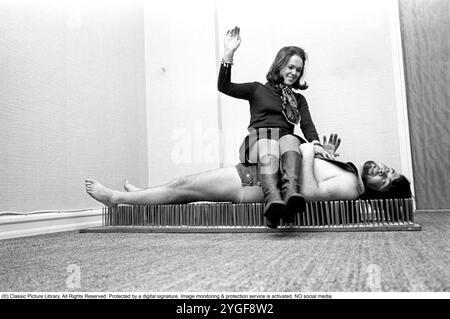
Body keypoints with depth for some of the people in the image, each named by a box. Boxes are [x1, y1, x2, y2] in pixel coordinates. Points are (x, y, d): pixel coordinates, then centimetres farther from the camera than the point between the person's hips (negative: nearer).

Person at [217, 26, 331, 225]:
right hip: (259, 139, -2)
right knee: (269, 145, -37)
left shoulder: (298, 99, 26)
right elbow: (224, 87, 8)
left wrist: (315, 143, -13)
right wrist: (228, 54, -3)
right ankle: (273, 200, -60)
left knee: (290, 140, -34)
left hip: (286, 139, 2)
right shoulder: (258, 89, 19)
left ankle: (291, 193, -58)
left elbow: (307, 125, 10)